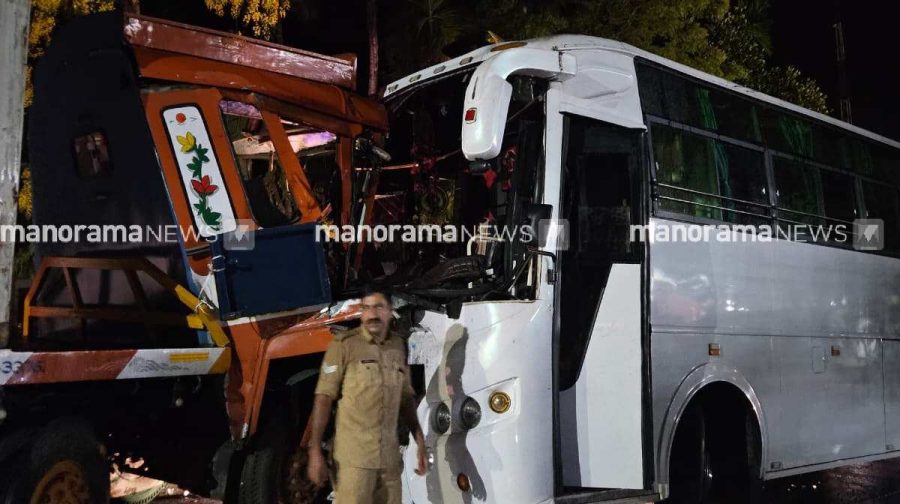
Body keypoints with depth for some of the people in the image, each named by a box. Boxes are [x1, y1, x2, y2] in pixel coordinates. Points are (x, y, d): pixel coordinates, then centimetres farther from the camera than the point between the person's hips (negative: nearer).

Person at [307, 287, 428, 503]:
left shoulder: (398, 346, 11)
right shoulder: (344, 345, -5)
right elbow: (324, 397, -7)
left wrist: (420, 442, 10)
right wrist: (315, 451, -13)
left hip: (390, 458, 5)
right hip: (354, 457, -5)